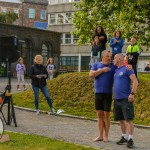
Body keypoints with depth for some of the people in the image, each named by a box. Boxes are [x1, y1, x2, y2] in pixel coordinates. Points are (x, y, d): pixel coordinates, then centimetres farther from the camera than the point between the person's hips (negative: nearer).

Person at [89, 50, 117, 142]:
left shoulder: (113, 66, 1)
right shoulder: (96, 65, 6)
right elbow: (91, 74, -7)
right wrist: (102, 70, -13)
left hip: (108, 94, -2)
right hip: (98, 93, 2)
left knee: (106, 114, 0)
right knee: (100, 114, 7)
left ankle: (106, 136, 10)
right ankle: (100, 135, 15)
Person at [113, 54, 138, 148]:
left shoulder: (127, 69, -6)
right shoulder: (116, 71, 17)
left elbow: (135, 81, -14)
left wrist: (132, 93, -21)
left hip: (126, 99, -8)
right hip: (117, 99, 8)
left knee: (129, 119, -7)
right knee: (121, 119, 12)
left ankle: (130, 139, -4)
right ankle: (124, 137, 21)